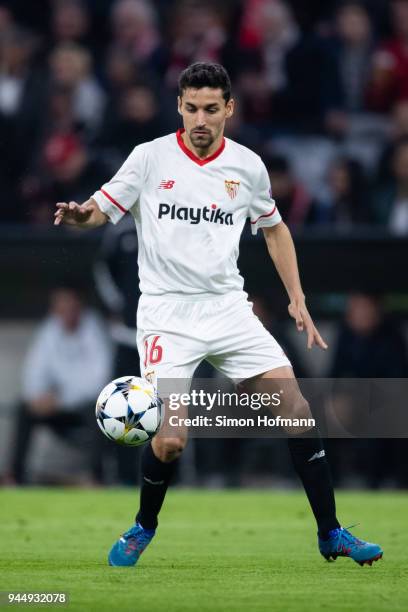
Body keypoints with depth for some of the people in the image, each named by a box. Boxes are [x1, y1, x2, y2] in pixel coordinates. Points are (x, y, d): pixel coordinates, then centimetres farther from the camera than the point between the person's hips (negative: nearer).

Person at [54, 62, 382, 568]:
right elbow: (101, 210, -2)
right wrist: (79, 215, -26)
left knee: (295, 407, -9)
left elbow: (273, 228, 21)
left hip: (228, 307, 3)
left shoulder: (248, 166, 5)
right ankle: (143, 529, 15)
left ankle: (330, 534, 1)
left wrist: (297, 299, 14)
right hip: (167, 312, -3)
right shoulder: (151, 157, -4)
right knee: (170, 440, -15)